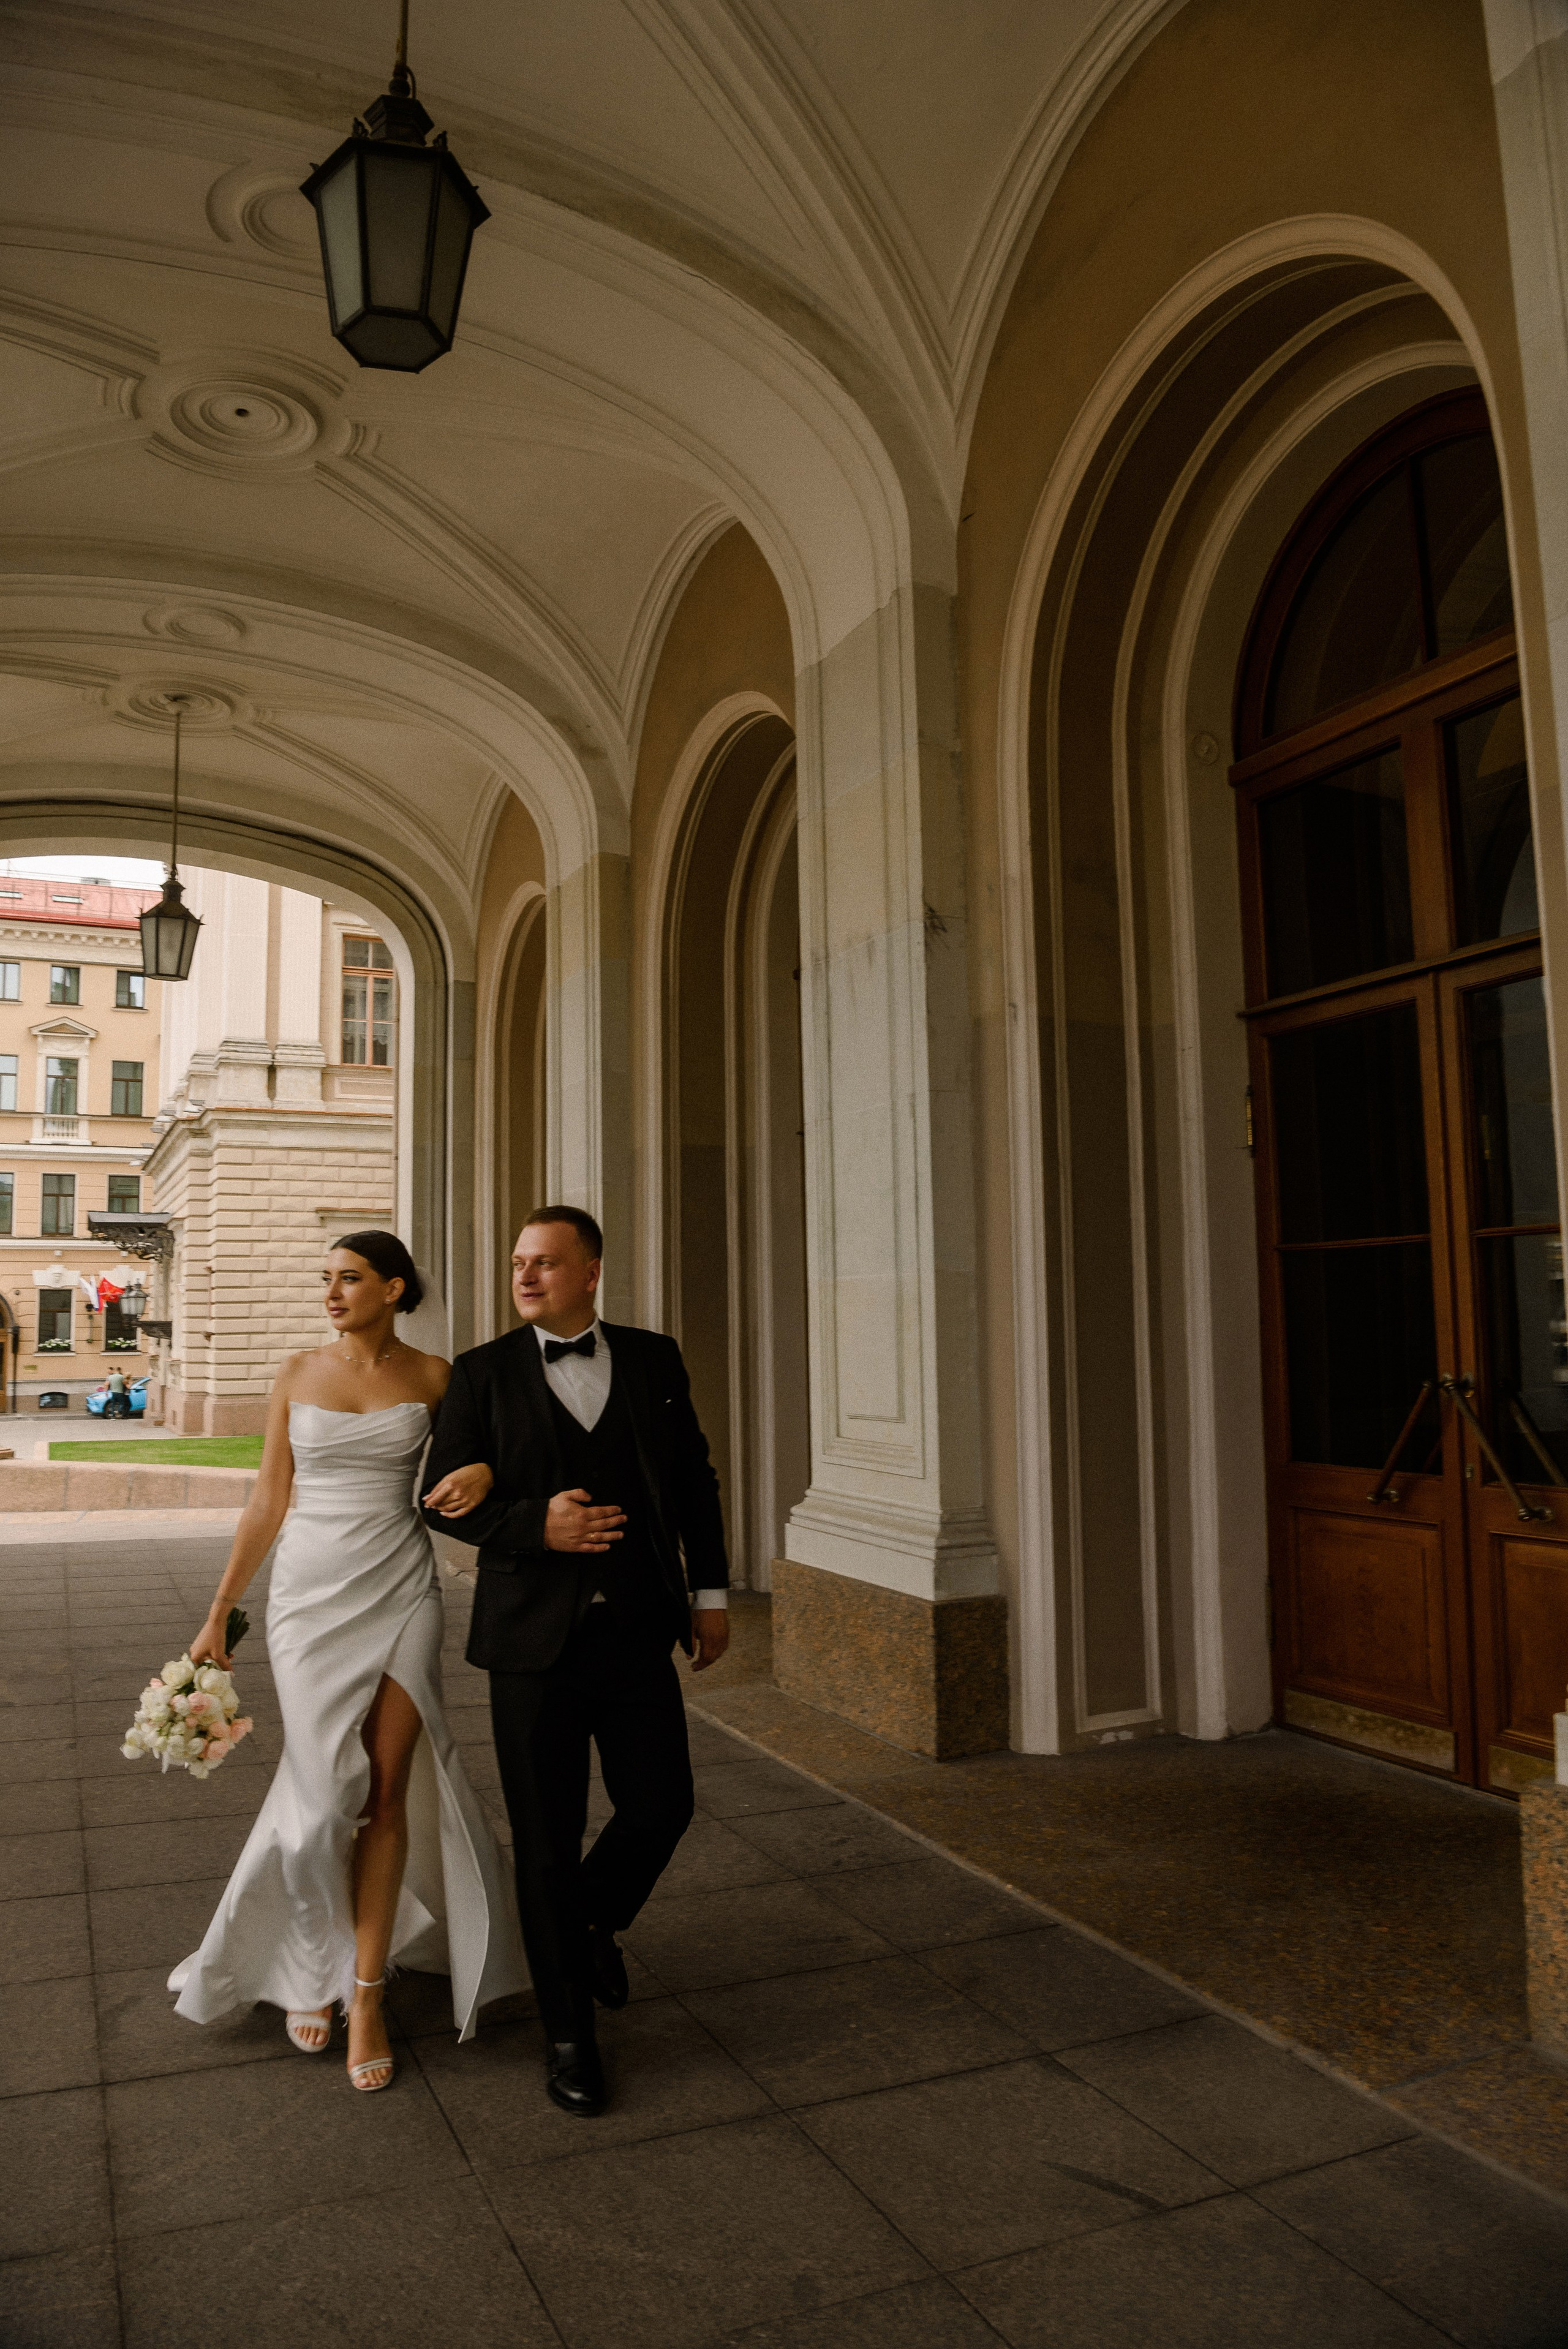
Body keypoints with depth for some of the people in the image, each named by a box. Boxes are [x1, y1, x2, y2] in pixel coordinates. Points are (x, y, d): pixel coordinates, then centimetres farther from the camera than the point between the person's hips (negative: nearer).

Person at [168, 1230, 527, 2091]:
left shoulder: (432, 1376, 0)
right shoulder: (297, 1374, 2)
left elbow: (474, 1455, 11)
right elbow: (268, 1501, 5)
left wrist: (482, 1472, -14)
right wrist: (217, 1616, 5)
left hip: (402, 1593, 0)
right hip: (312, 1592, 0)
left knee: (388, 1793, 1)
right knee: (326, 1790, 1)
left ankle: (366, 1993, 17)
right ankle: (311, 1965, 28)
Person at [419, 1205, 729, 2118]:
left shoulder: (654, 1359, 3)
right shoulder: (484, 1373, -1)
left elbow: (694, 1478, 10)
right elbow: (442, 1496, -2)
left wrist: (711, 1592, 8)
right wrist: (535, 1526, -18)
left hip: (637, 1633, 2)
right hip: (534, 1639, -1)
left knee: (662, 1808, 3)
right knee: (547, 1842, 7)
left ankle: (597, 1920, 37)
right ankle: (569, 2032, 26)